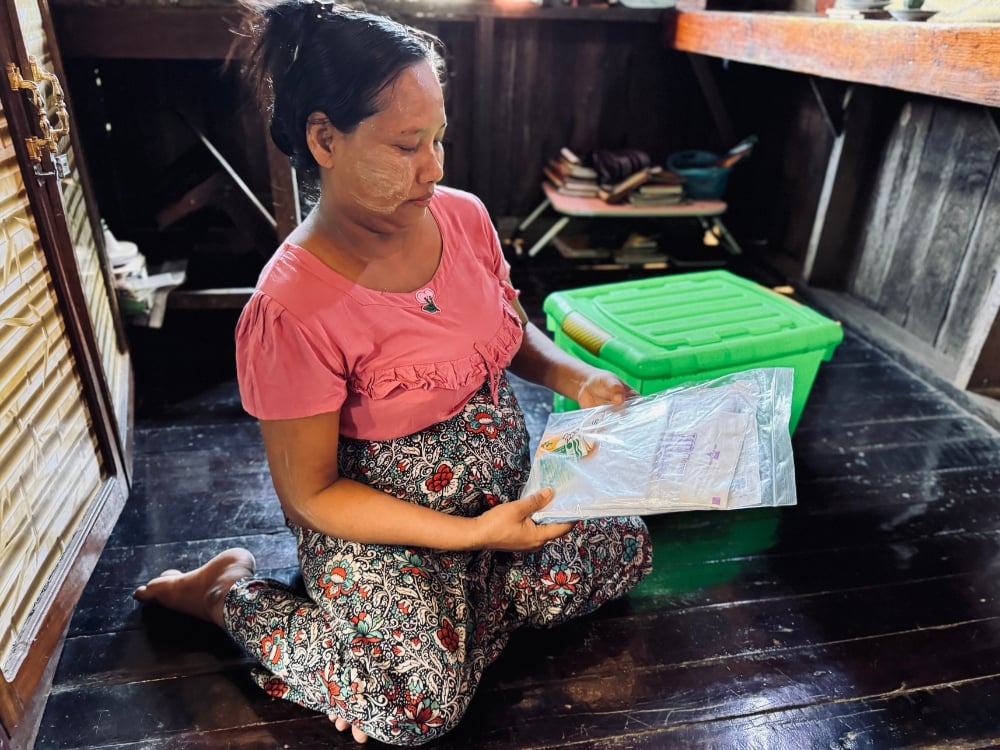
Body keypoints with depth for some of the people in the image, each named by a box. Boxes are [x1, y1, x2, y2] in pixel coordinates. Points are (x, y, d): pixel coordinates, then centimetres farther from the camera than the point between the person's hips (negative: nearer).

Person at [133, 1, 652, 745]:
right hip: (378, 517, -5)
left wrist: (576, 376, -11)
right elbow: (309, 493, -18)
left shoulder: (463, 216, -8)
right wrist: (471, 533, -24)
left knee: (622, 550, -3)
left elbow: (513, 331, 10)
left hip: (506, 473, 6)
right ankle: (228, 590, 7)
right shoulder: (291, 310, -27)